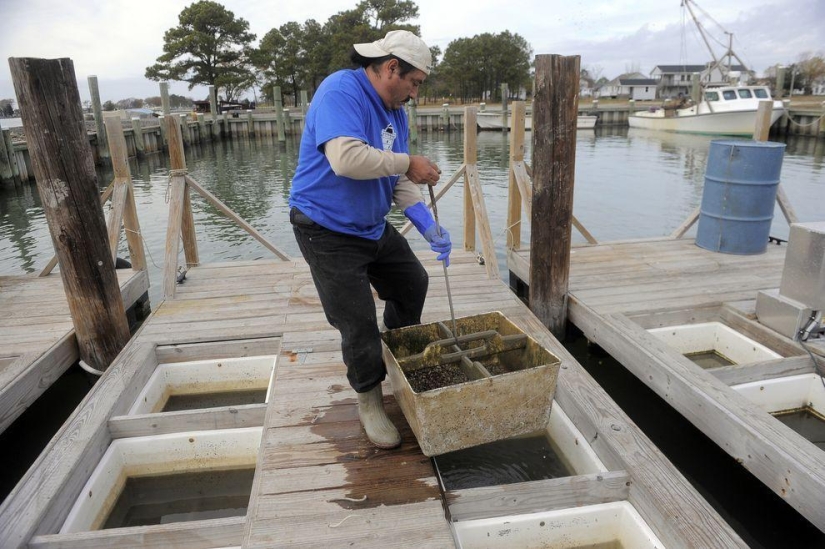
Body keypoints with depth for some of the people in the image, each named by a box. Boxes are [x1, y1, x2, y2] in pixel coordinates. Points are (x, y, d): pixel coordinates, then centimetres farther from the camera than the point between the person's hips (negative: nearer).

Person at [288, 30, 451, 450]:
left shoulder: (394, 109, 6)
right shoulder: (340, 92, -22)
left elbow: (397, 179, 4)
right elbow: (346, 158, -39)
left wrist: (429, 227, -8)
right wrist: (408, 162, -27)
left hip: (374, 227, 9)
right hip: (329, 231, -9)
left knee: (412, 284, 20)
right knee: (358, 324, -4)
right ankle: (369, 403, 20)